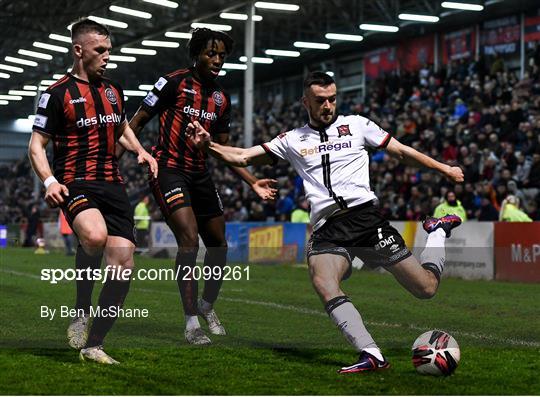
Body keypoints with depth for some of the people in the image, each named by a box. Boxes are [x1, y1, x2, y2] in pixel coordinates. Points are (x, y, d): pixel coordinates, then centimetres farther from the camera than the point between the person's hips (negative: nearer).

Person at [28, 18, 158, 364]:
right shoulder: (58, 93, -2)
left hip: (113, 185, 6)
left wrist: (140, 151, 13)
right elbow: (37, 145, -1)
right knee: (95, 236, -37)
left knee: (123, 265, -3)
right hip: (75, 184, -6)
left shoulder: (113, 90, 17)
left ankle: (93, 344, 10)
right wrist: (49, 181, -18)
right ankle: (82, 313, -13)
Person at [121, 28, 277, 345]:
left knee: (219, 244, 10)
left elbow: (224, 149, 16)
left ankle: (208, 306, 35)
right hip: (169, 170, -7)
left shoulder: (222, 98, 10)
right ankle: (192, 324, -14)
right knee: (189, 239, -20)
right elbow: (139, 120, -4)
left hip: (200, 174, 7)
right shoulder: (174, 82, -8)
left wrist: (253, 182, 9)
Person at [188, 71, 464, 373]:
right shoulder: (293, 140, 16)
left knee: (426, 287, -3)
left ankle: (438, 231, 29)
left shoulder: (356, 125, 12)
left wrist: (443, 168, 17)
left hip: (364, 215, -1)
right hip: (327, 231, 1)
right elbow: (243, 157, 16)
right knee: (323, 284, -32)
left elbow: (401, 151, 18)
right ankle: (372, 356, -33)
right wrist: (209, 145, 0)